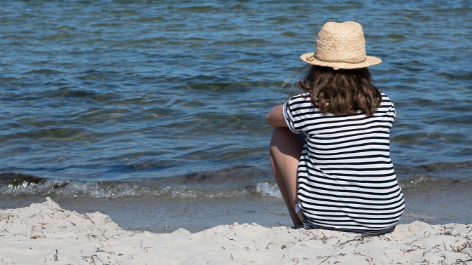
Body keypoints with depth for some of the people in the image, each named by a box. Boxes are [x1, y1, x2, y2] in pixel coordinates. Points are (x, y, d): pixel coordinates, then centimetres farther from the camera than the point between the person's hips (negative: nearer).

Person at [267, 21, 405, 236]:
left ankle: (300, 225, 28)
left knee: (280, 137, 18)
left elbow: (271, 117, 16)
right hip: (385, 221, 3)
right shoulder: (382, 104, -1)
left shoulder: (304, 105, -9)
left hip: (322, 220, -3)